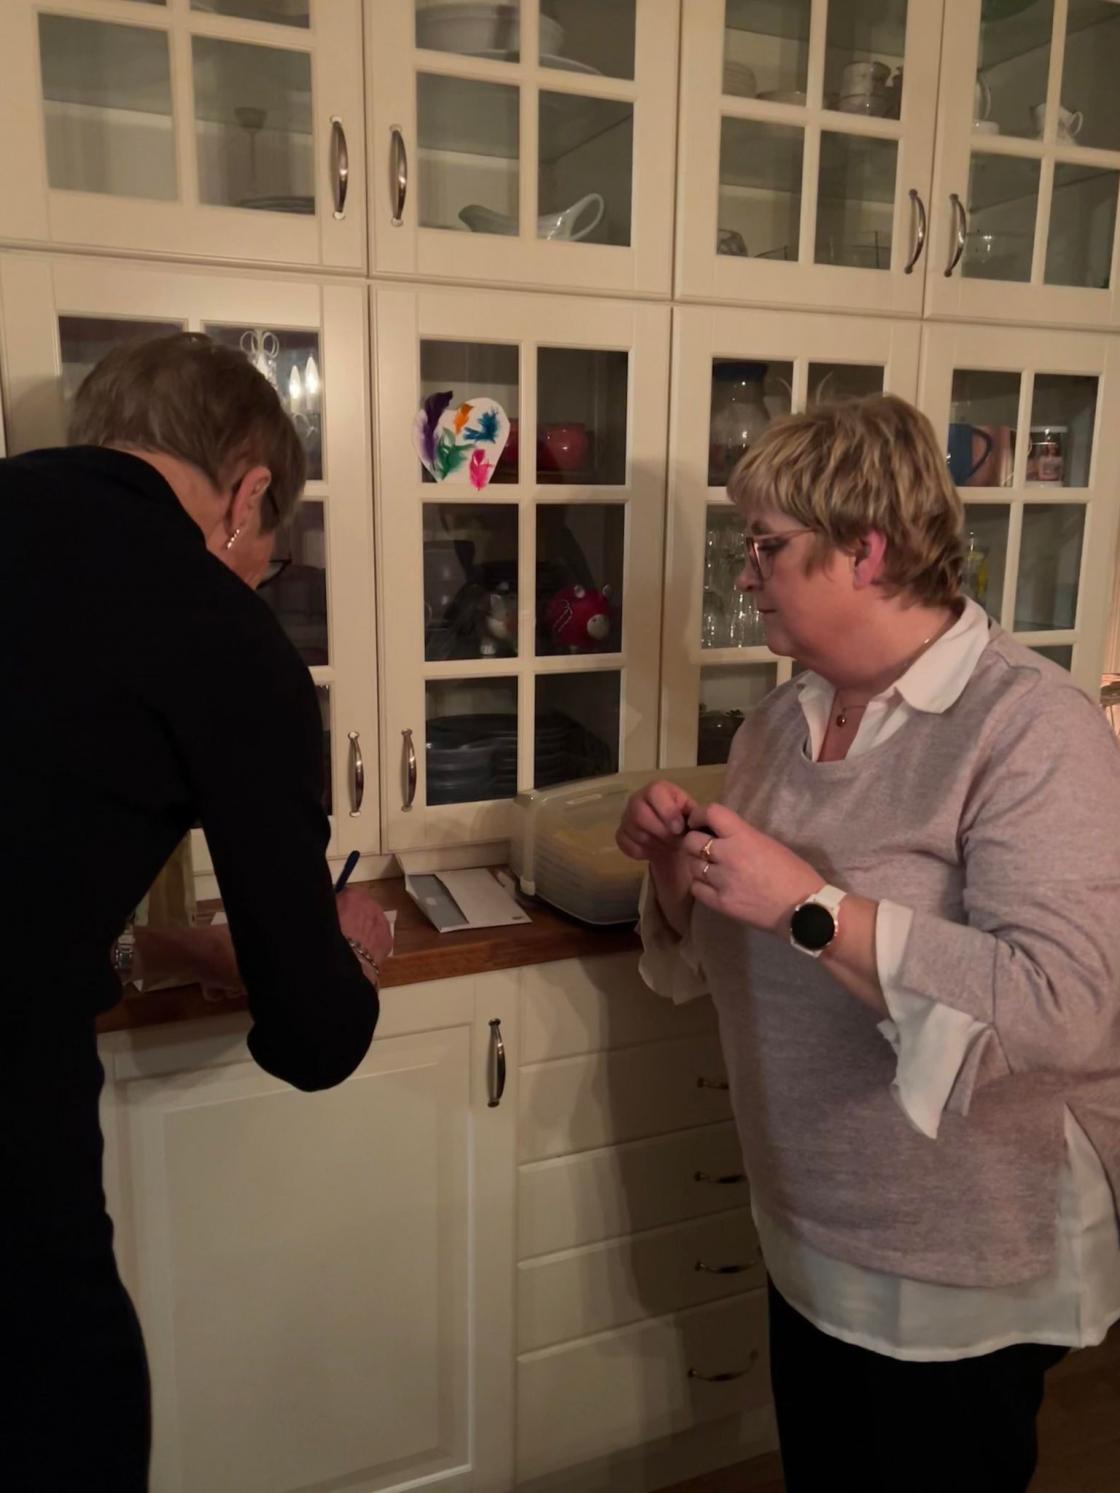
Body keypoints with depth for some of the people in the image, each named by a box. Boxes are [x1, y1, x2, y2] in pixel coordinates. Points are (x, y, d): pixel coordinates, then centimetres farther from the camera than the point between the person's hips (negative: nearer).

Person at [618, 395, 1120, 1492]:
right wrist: (676, 863, -11)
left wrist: (809, 905, -33)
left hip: (964, 1276, -6)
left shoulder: (1031, 726, -20)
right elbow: (719, 946, 10)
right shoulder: (784, 718, 2)